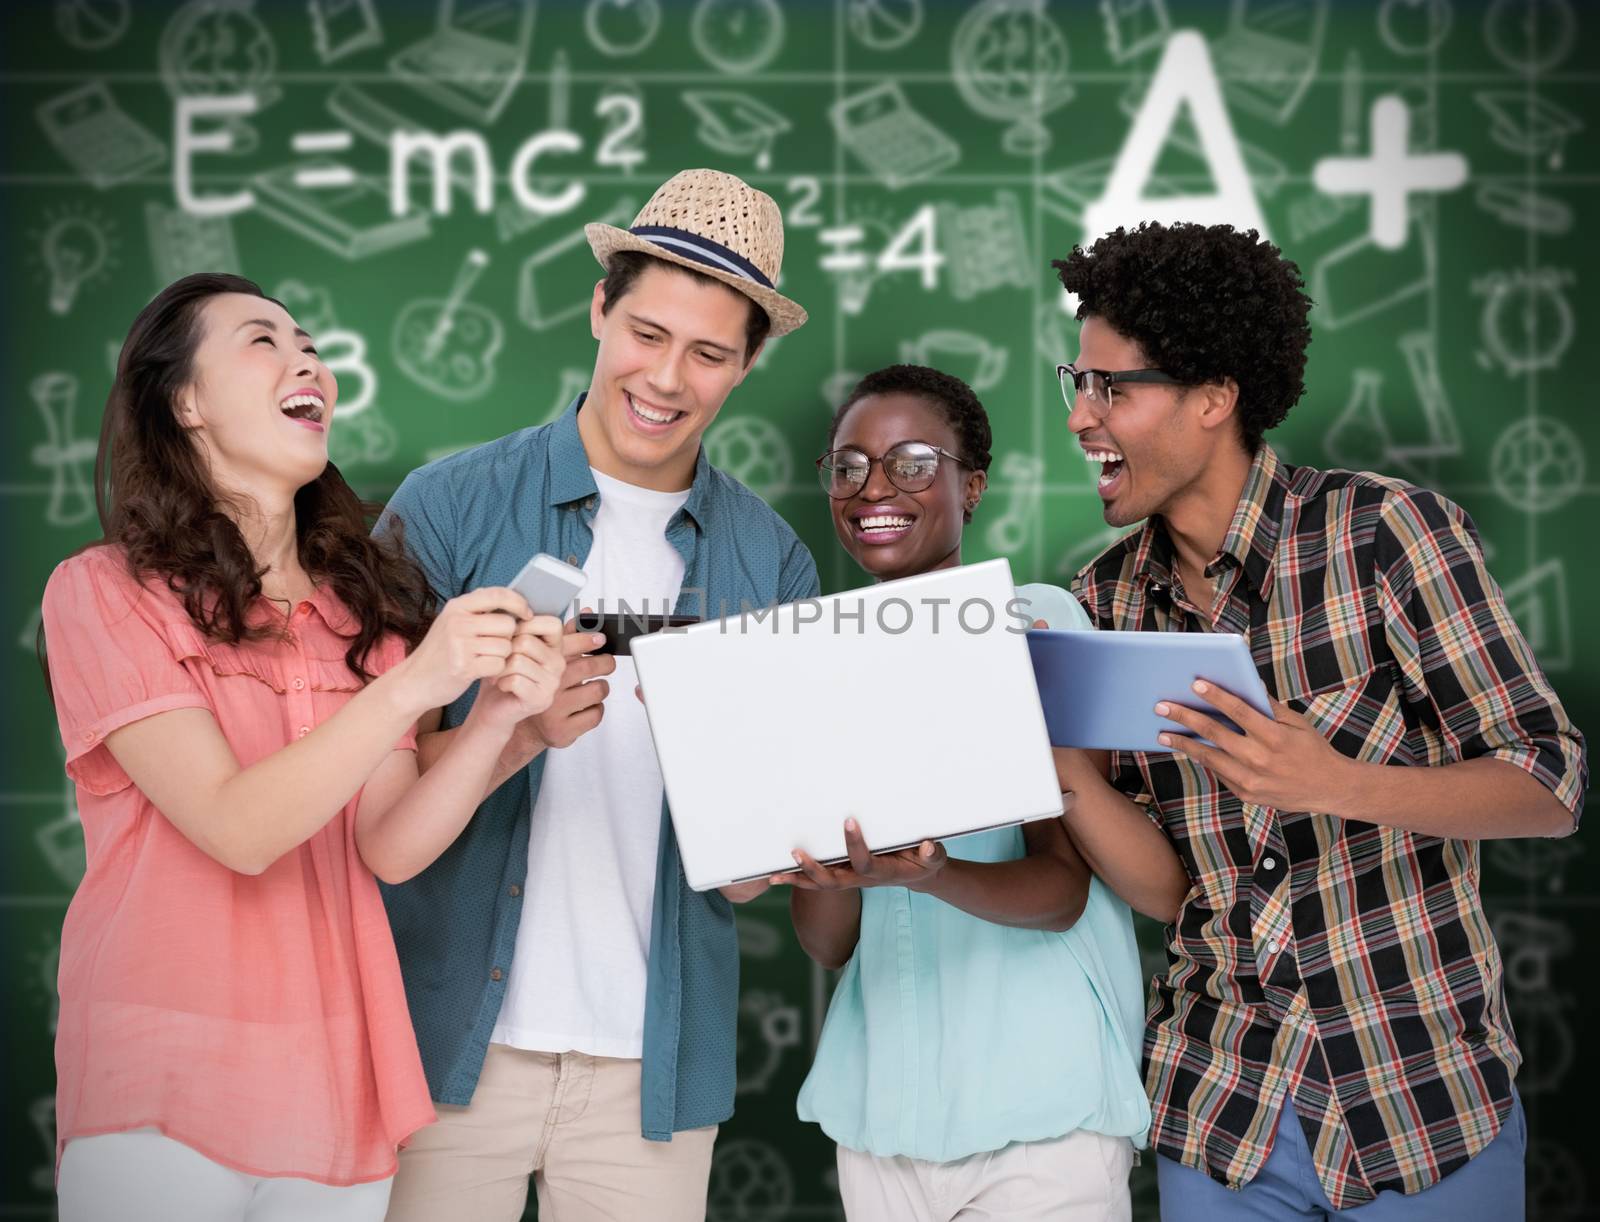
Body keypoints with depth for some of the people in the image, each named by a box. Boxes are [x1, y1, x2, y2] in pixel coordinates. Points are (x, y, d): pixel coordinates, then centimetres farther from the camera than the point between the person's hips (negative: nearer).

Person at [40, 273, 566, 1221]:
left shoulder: (369, 601, 7)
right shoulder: (101, 592, -7)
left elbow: (390, 848, -4)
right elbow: (238, 830, -16)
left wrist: (499, 716, -20)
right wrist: (411, 685, -26)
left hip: (335, 1086, 4)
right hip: (163, 1091, -4)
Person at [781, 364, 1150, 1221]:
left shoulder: (1037, 620, -6)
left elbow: (1063, 886, -12)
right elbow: (828, 942, 3)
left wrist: (932, 877, -31)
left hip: (1037, 1104, -4)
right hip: (881, 1106, 4)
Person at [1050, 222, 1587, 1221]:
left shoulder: (1386, 530, -13)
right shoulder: (1106, 604, 1)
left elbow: (1551, 783, -13)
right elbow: (1164, 885, -1)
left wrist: (1333, 783, -28)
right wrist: (1065, 768, -19)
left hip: (1422, 1105, -4)